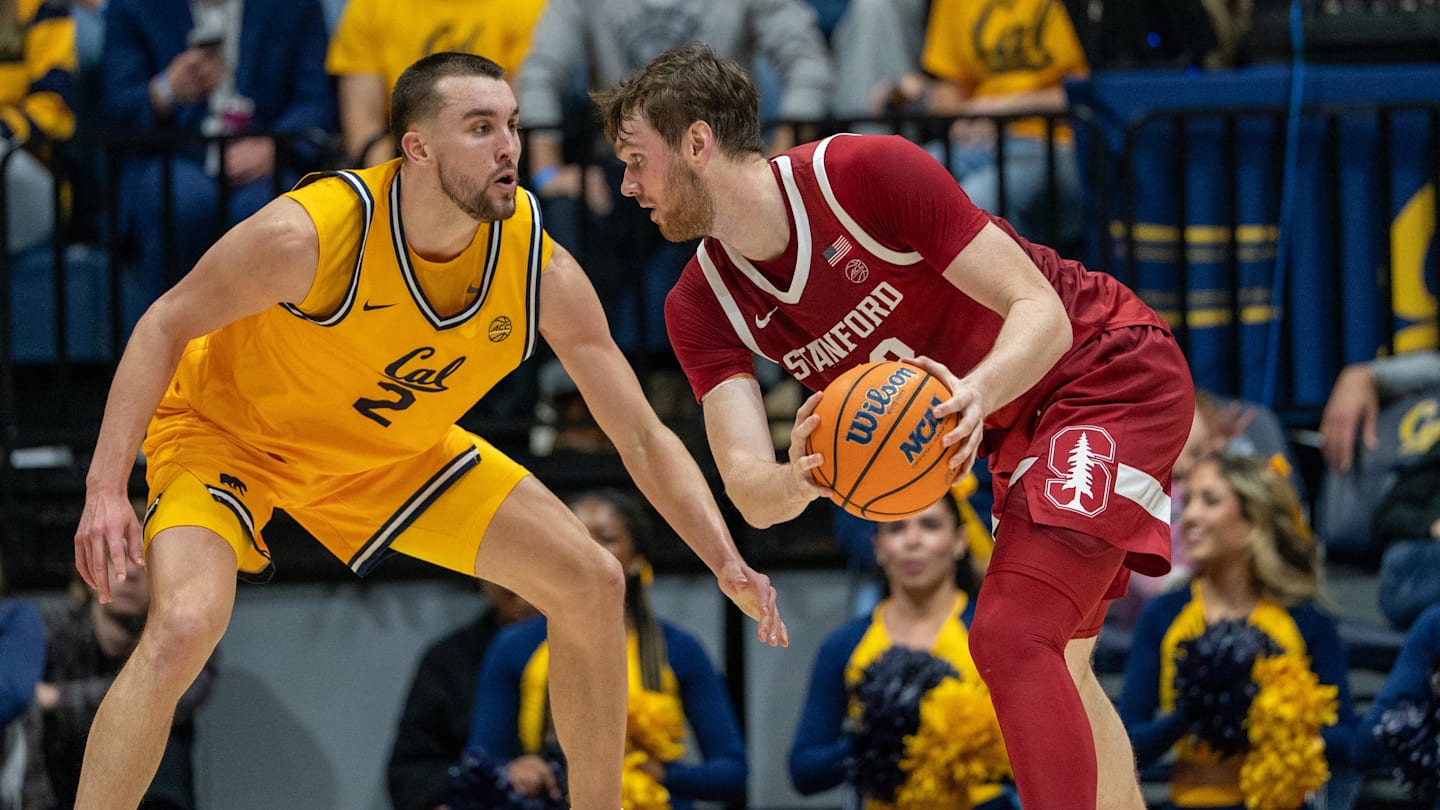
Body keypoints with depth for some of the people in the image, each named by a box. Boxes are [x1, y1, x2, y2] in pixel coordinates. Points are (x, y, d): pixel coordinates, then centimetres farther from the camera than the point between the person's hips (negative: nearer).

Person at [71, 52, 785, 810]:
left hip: (391, 449, 5)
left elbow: (643, 438, -13)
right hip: (228, 428, -5)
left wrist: (728, 564, -24)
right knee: (183, 628, -31)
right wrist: (106, 488, -29)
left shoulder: (540, 270, -21)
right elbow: (165, 326, -20)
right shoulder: (310, 233, -33)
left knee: (592, 584, 0)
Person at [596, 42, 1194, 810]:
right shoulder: (702, 306, -7)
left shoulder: (867, 172, -26)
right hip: (1020, 426, 8)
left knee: (1011, 638, -23)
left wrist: (981, 390, -46)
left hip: (1114, 374, -8)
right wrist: (802, 476, -44)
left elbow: (1042, 312, -25)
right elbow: (749, 493, -19)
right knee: (1052, 669, 19)